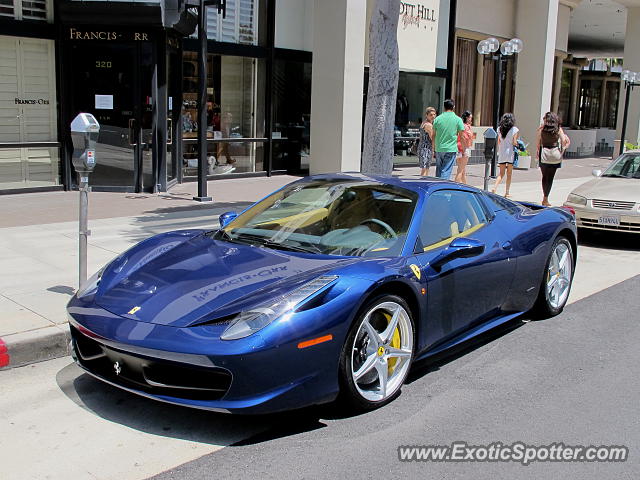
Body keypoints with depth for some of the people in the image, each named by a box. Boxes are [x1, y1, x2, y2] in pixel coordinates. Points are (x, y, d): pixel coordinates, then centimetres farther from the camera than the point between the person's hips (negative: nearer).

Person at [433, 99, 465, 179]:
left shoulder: (438, 118, 5)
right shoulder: (458, 119, -2)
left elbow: (433, 136, 10)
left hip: (439, 149, 3)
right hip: (451, 149, -3)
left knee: (438, 171, 14)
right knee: (446, 172, -4)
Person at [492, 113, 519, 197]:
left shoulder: (499, 129, 4)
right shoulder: (515, 129, -6)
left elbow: (498, 142, 7)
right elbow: (514, 142, -10)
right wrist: (518, 143, 9)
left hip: (501, 153, 3)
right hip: (510, 152, -3)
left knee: (501, 173, 11)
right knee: (509, 174, 7)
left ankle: (494, 187, -10)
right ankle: (507, 192, 9)